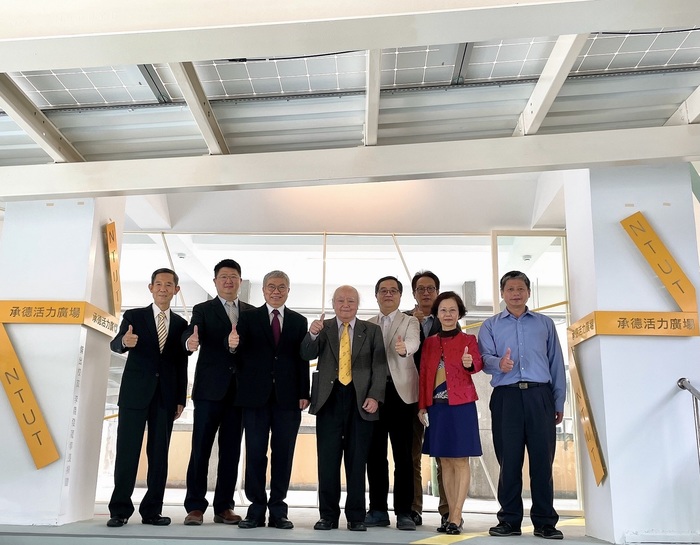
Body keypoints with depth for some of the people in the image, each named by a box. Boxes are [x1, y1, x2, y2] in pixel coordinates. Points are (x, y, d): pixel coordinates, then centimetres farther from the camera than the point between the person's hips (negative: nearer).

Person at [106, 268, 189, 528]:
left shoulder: (181, 324, 11)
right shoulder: (133, 316, 4)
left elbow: (182, 365, 10)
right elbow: (115, 345, -11)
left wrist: (181, 399, 5)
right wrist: (124, 341, -35)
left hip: (166, 397, 2)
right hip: (135, 393, -2)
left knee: (159, 454, 4)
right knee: (127, 452, -1)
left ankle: (152, 510, 10)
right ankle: (120, 509, 7)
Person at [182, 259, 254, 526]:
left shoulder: (252, 313, 13)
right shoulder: (203, 310, 5)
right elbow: (192, 332, -15)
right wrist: (190, 341, -38)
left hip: (239, 390, 3)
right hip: (210, 389, -2)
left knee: (231, 451, 6)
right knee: (200, 448, -1)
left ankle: (224, 507, 14)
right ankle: (195, 507, 6)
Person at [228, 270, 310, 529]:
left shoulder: (299, 321, 10)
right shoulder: (249, 318, 6)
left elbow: (303, 359, 5)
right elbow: (240, 348, -8)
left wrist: (304, 393, -2)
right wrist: (233, 345, -32)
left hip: (288, 397, 1)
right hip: (256, 395, -1)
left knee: (283, 453, 5)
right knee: (255, 452, 4)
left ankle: (278, 510, 14)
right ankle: (256, 508, 14)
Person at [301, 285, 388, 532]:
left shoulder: (372, 331, 8)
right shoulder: (323, 328, 9)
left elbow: (379, 366, 2)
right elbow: (308, 354, -4)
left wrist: (374, 396, -10)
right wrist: (312, 334, -24)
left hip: (361, 401, 0)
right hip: (329, 399, 1)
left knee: (357, 460, 5)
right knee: (328, 460, 3)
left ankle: (356, 516, 13)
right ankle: (328, 515, 14)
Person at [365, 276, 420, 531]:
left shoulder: (409, 321, 5)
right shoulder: (367, 325, 16)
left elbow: (414, 342, -16)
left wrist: (403, 348, -39)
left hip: (400, 392, -3)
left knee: (403, 454, -2)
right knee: (374, 453, 5)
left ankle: (404, 512, 4)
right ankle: (378, 510, 14)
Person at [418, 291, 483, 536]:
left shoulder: (468, 340, 2)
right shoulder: (429, 342, 11)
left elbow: (478, 363, -15)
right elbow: (423, 374, 10)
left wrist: (470, 364, -38)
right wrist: (421, 405, 3)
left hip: (461, 405, -4)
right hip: (436, 406, 4)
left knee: (460, 460, -1)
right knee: (445, 461, 9)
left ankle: (456, 517, 3)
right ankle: (452, 515, 17)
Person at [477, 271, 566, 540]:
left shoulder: (545, 323, 17)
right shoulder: (490, 325, 14)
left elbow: (556, 364, 14)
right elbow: (485, 358, 0)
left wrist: (559, 402, 8)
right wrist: (499, 364, -23)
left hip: (540, 396, 1)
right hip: (506, 396, 0)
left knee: (542, 459, -1)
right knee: (508, 459, 0)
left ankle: (545, 521, 8)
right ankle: (510, 520, 10)